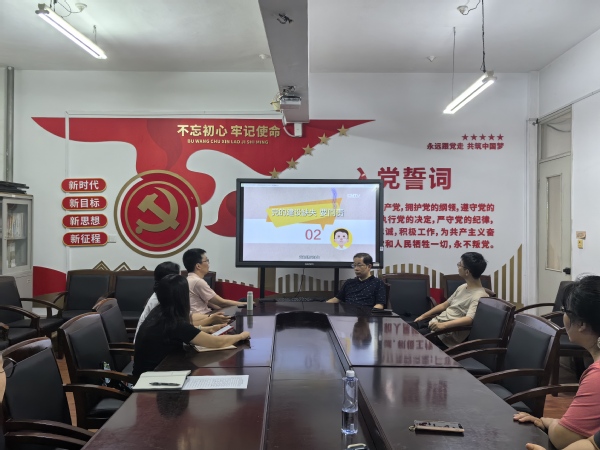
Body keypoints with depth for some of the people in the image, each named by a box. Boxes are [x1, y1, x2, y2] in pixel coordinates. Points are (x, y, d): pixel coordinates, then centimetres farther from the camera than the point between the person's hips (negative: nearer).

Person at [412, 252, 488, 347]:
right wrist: (423, 316, 18)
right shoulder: (463, 287, 13)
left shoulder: (479, 296, -16)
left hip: (448, 333, -9)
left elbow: (469, 319, -30)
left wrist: (443, 325, -42)